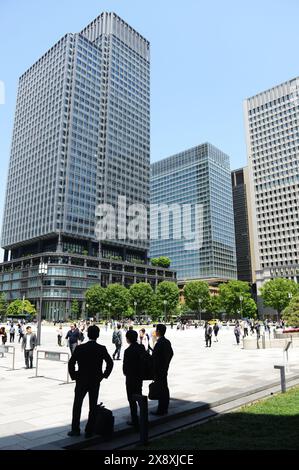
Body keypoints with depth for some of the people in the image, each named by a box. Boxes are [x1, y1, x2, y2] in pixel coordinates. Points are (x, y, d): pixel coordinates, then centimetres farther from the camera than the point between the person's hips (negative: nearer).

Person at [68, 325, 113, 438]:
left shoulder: (80, 348, -11)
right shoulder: (102, 349, -8)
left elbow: (71, 363, -11)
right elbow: (110, 363, -6)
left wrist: (73, 376, 2)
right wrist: (104, 375, 5)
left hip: (81, 381, -1)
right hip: (95, 382, 1)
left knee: (77, 405, 15)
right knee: (93, 406, 12)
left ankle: (75, 429, 20)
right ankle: (89, 431, 17)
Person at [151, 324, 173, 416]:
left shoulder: (159, 343, -23)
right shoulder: (167, 342, 5)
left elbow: (155, 359, -22)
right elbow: (171, 353, 15)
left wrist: (154, 373, -17)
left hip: (159, 370, -9)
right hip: (165, 369, 9)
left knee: (160, 389, 0)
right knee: (165, 388, 16)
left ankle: (161, 410, 9)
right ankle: (165, 408, 28)